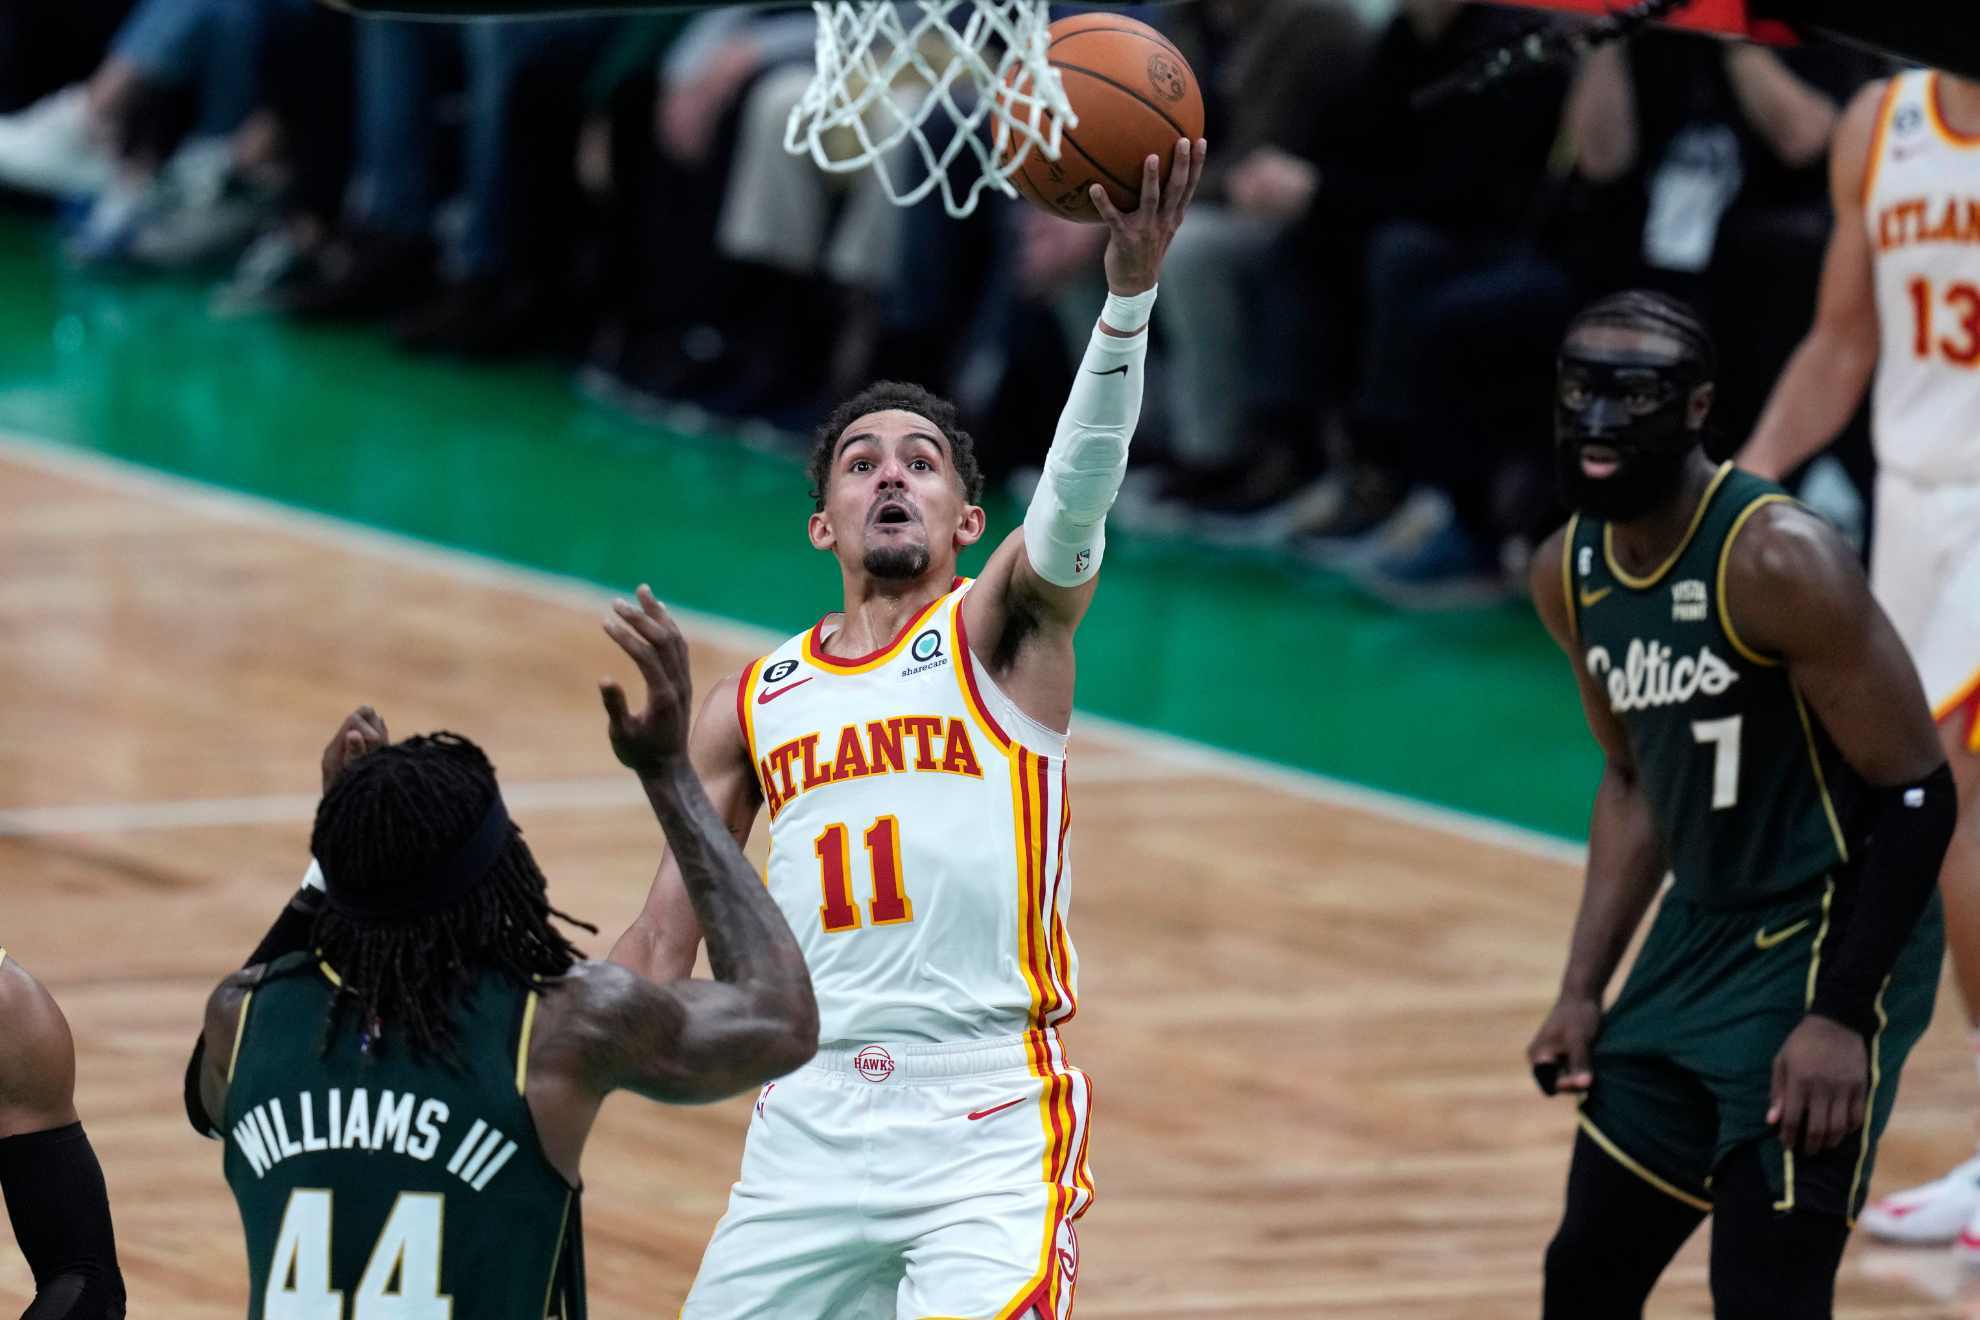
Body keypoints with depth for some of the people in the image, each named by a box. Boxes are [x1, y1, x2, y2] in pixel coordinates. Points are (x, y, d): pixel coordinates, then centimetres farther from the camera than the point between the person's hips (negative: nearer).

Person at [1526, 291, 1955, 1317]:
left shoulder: (1777, 561, -22)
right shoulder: (1571, 575, 2)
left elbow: (1915, 796, -20)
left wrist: (1840, 1018, -23)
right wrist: (1583, 994, 11)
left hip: (1823, 944, -8)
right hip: (1699, 934, 8)